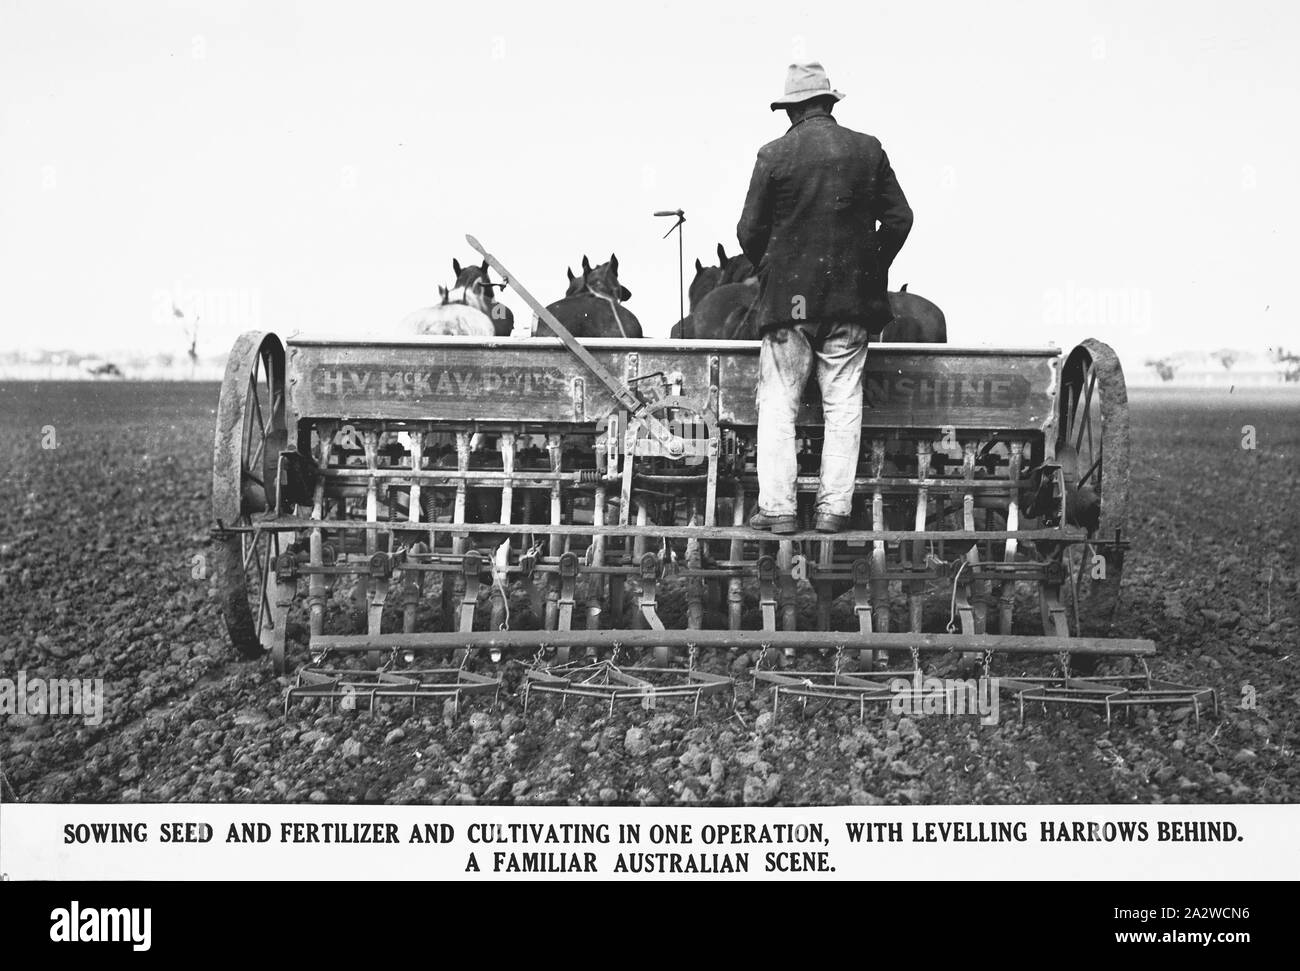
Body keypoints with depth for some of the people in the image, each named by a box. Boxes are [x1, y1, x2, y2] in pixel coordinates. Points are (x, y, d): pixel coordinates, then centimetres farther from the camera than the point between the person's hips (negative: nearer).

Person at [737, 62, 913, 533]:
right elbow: (899, 218, 4)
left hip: (788, 298, -2)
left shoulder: (774, 154, -5)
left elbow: (750, 230, -2)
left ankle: (777, 507, 1)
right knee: (843, 404, 7)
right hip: (851, 299, 2)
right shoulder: (868, 150, 3)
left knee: (778, 403, 4)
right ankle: (834, 507, 6)